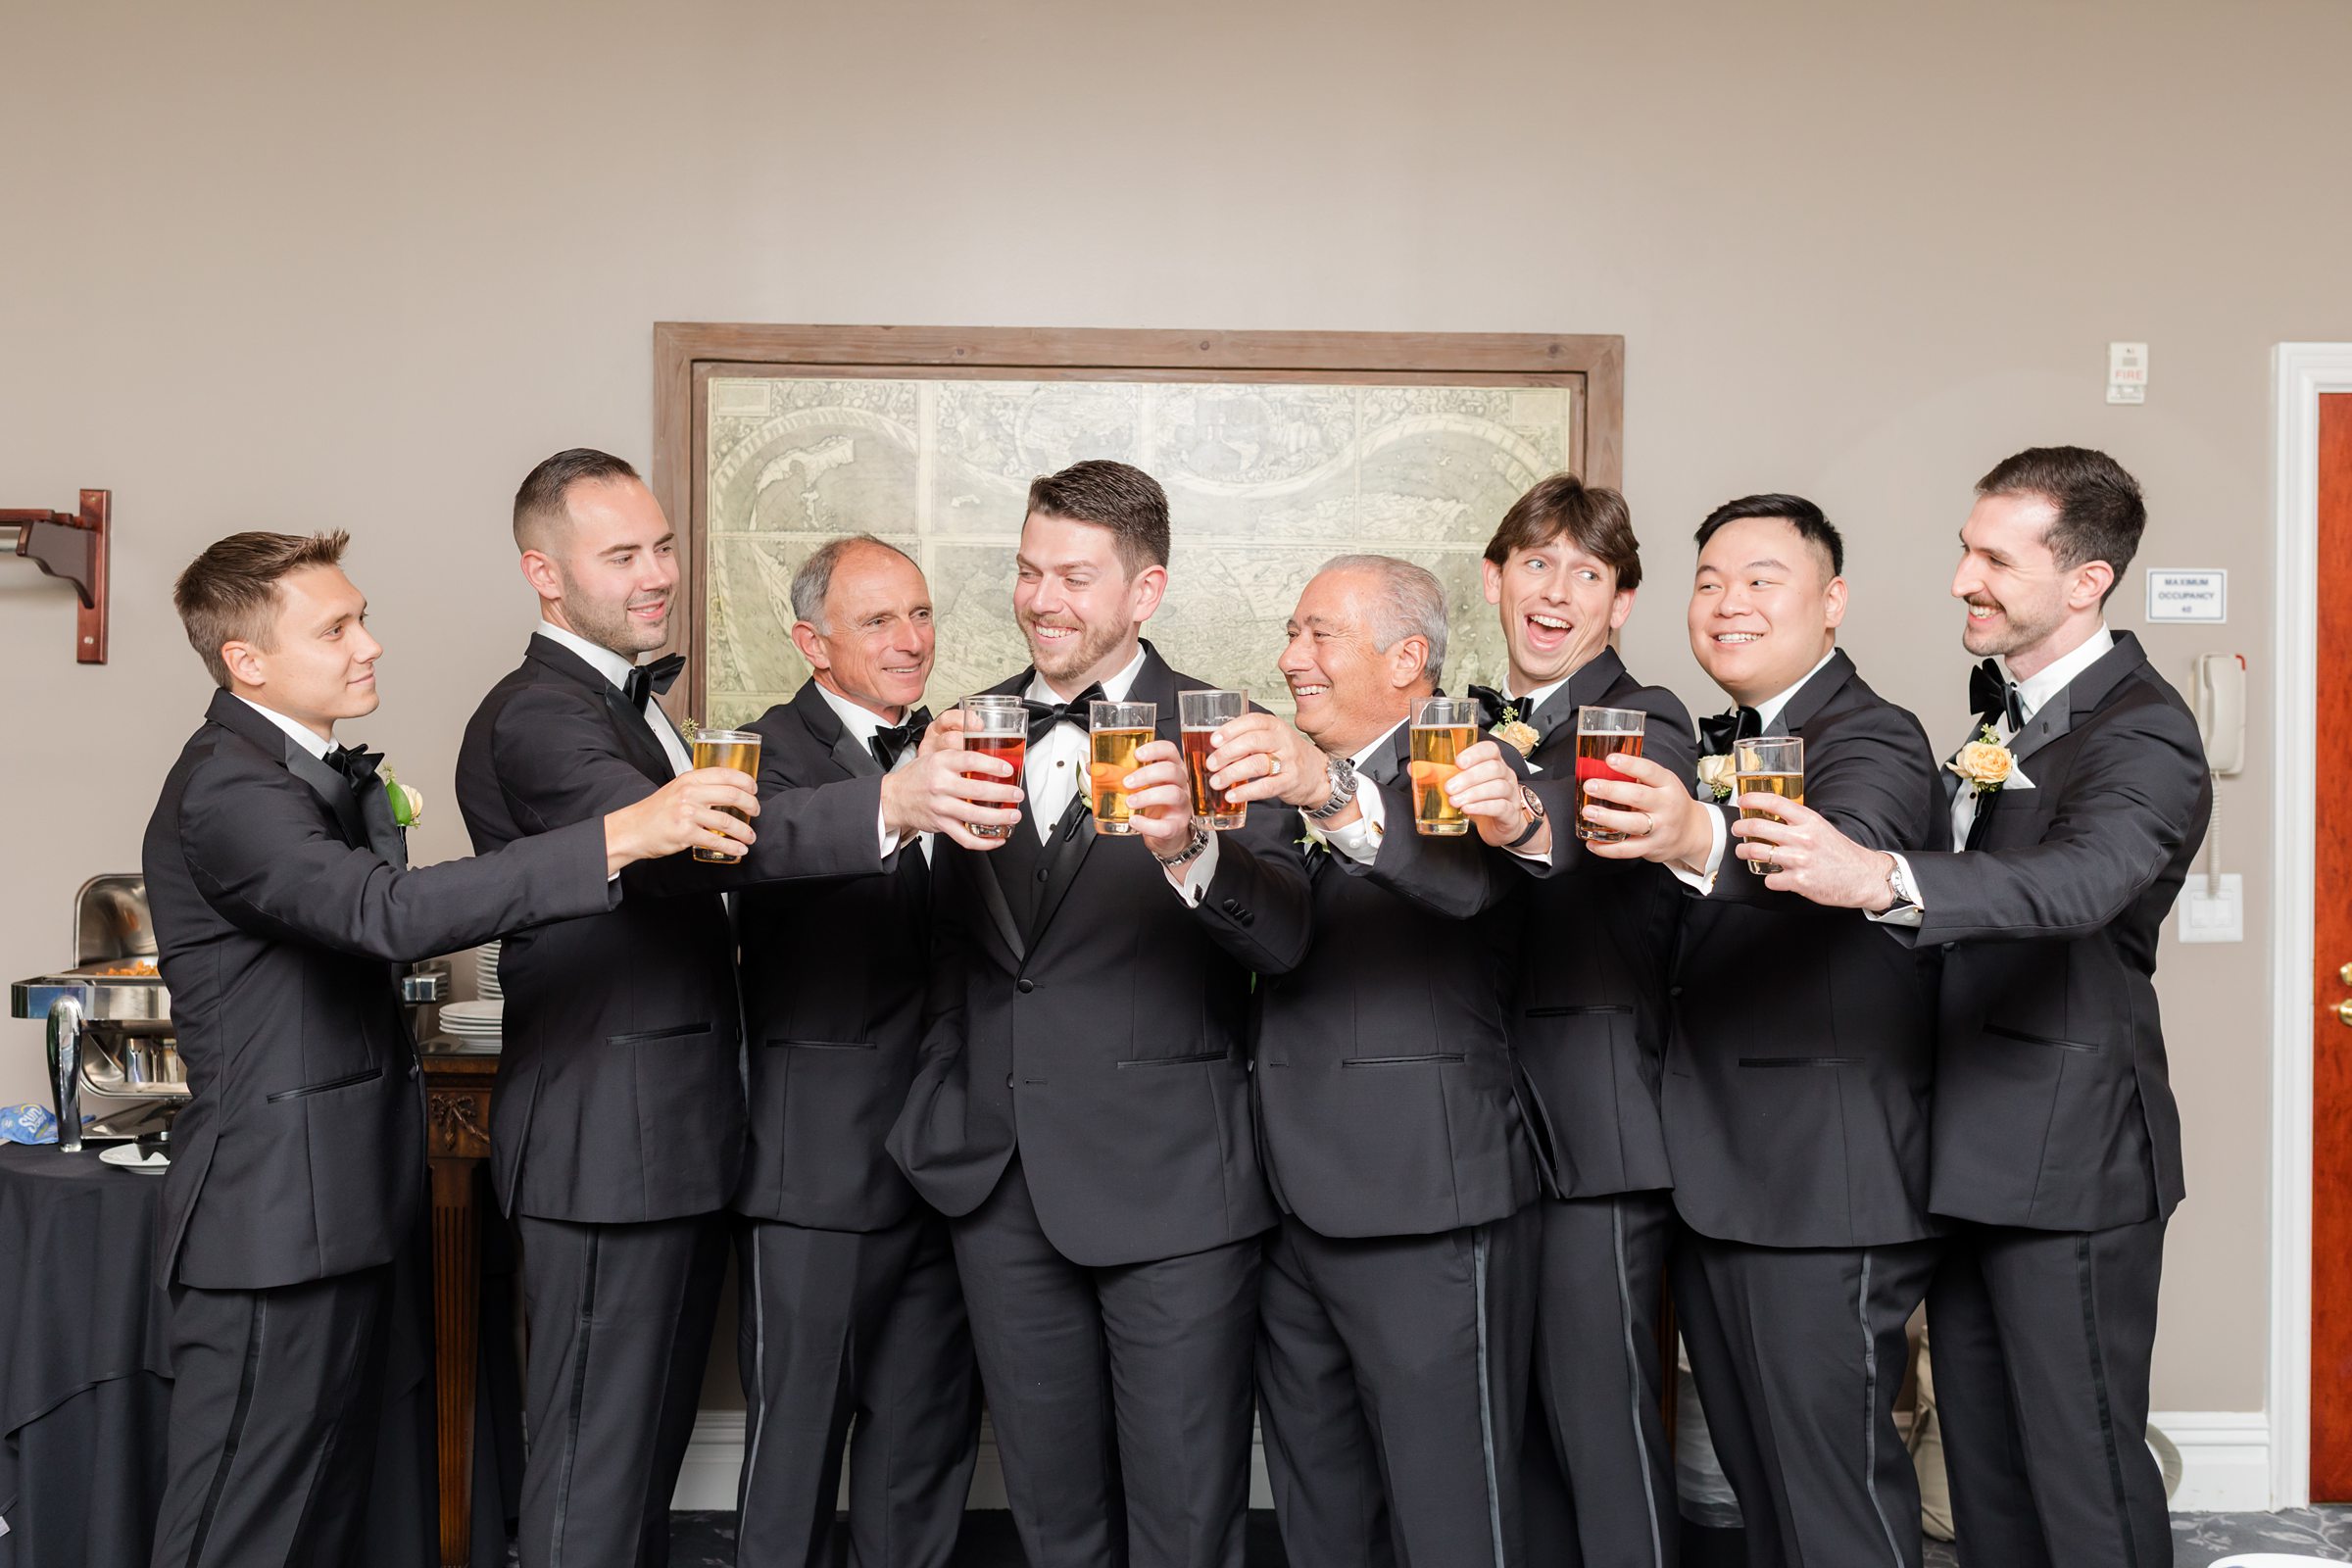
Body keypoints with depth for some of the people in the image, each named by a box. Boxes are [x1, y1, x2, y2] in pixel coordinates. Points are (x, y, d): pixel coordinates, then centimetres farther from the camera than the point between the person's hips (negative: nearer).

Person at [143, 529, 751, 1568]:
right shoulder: (225, 790, -19)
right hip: (275, 1218, -10)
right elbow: (392, 913, -36)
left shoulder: (322, 777, 15)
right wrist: (622, 835, -39)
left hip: (343, 1210, 10)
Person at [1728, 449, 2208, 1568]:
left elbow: (2077, 880, -38)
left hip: (2068, 1156, -8)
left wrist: (1880, 879, -53)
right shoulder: (2002, 698, 11)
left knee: (2082, 1472, 2)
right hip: (1970, 1147, 9)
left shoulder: (2141, 739, -17)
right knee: (1982, 1460, 18)